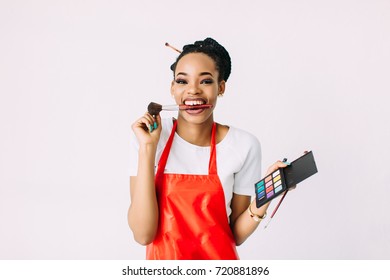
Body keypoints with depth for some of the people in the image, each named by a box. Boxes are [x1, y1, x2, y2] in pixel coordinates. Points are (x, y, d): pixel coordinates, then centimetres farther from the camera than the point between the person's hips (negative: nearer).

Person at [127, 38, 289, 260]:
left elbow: (236, 235, -4)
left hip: (219, 260, 0)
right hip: (164, 260, 0)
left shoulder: (244, 145, -12)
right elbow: (143, 234, -19)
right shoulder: (146, 136, -12)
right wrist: (147, 149, -22)